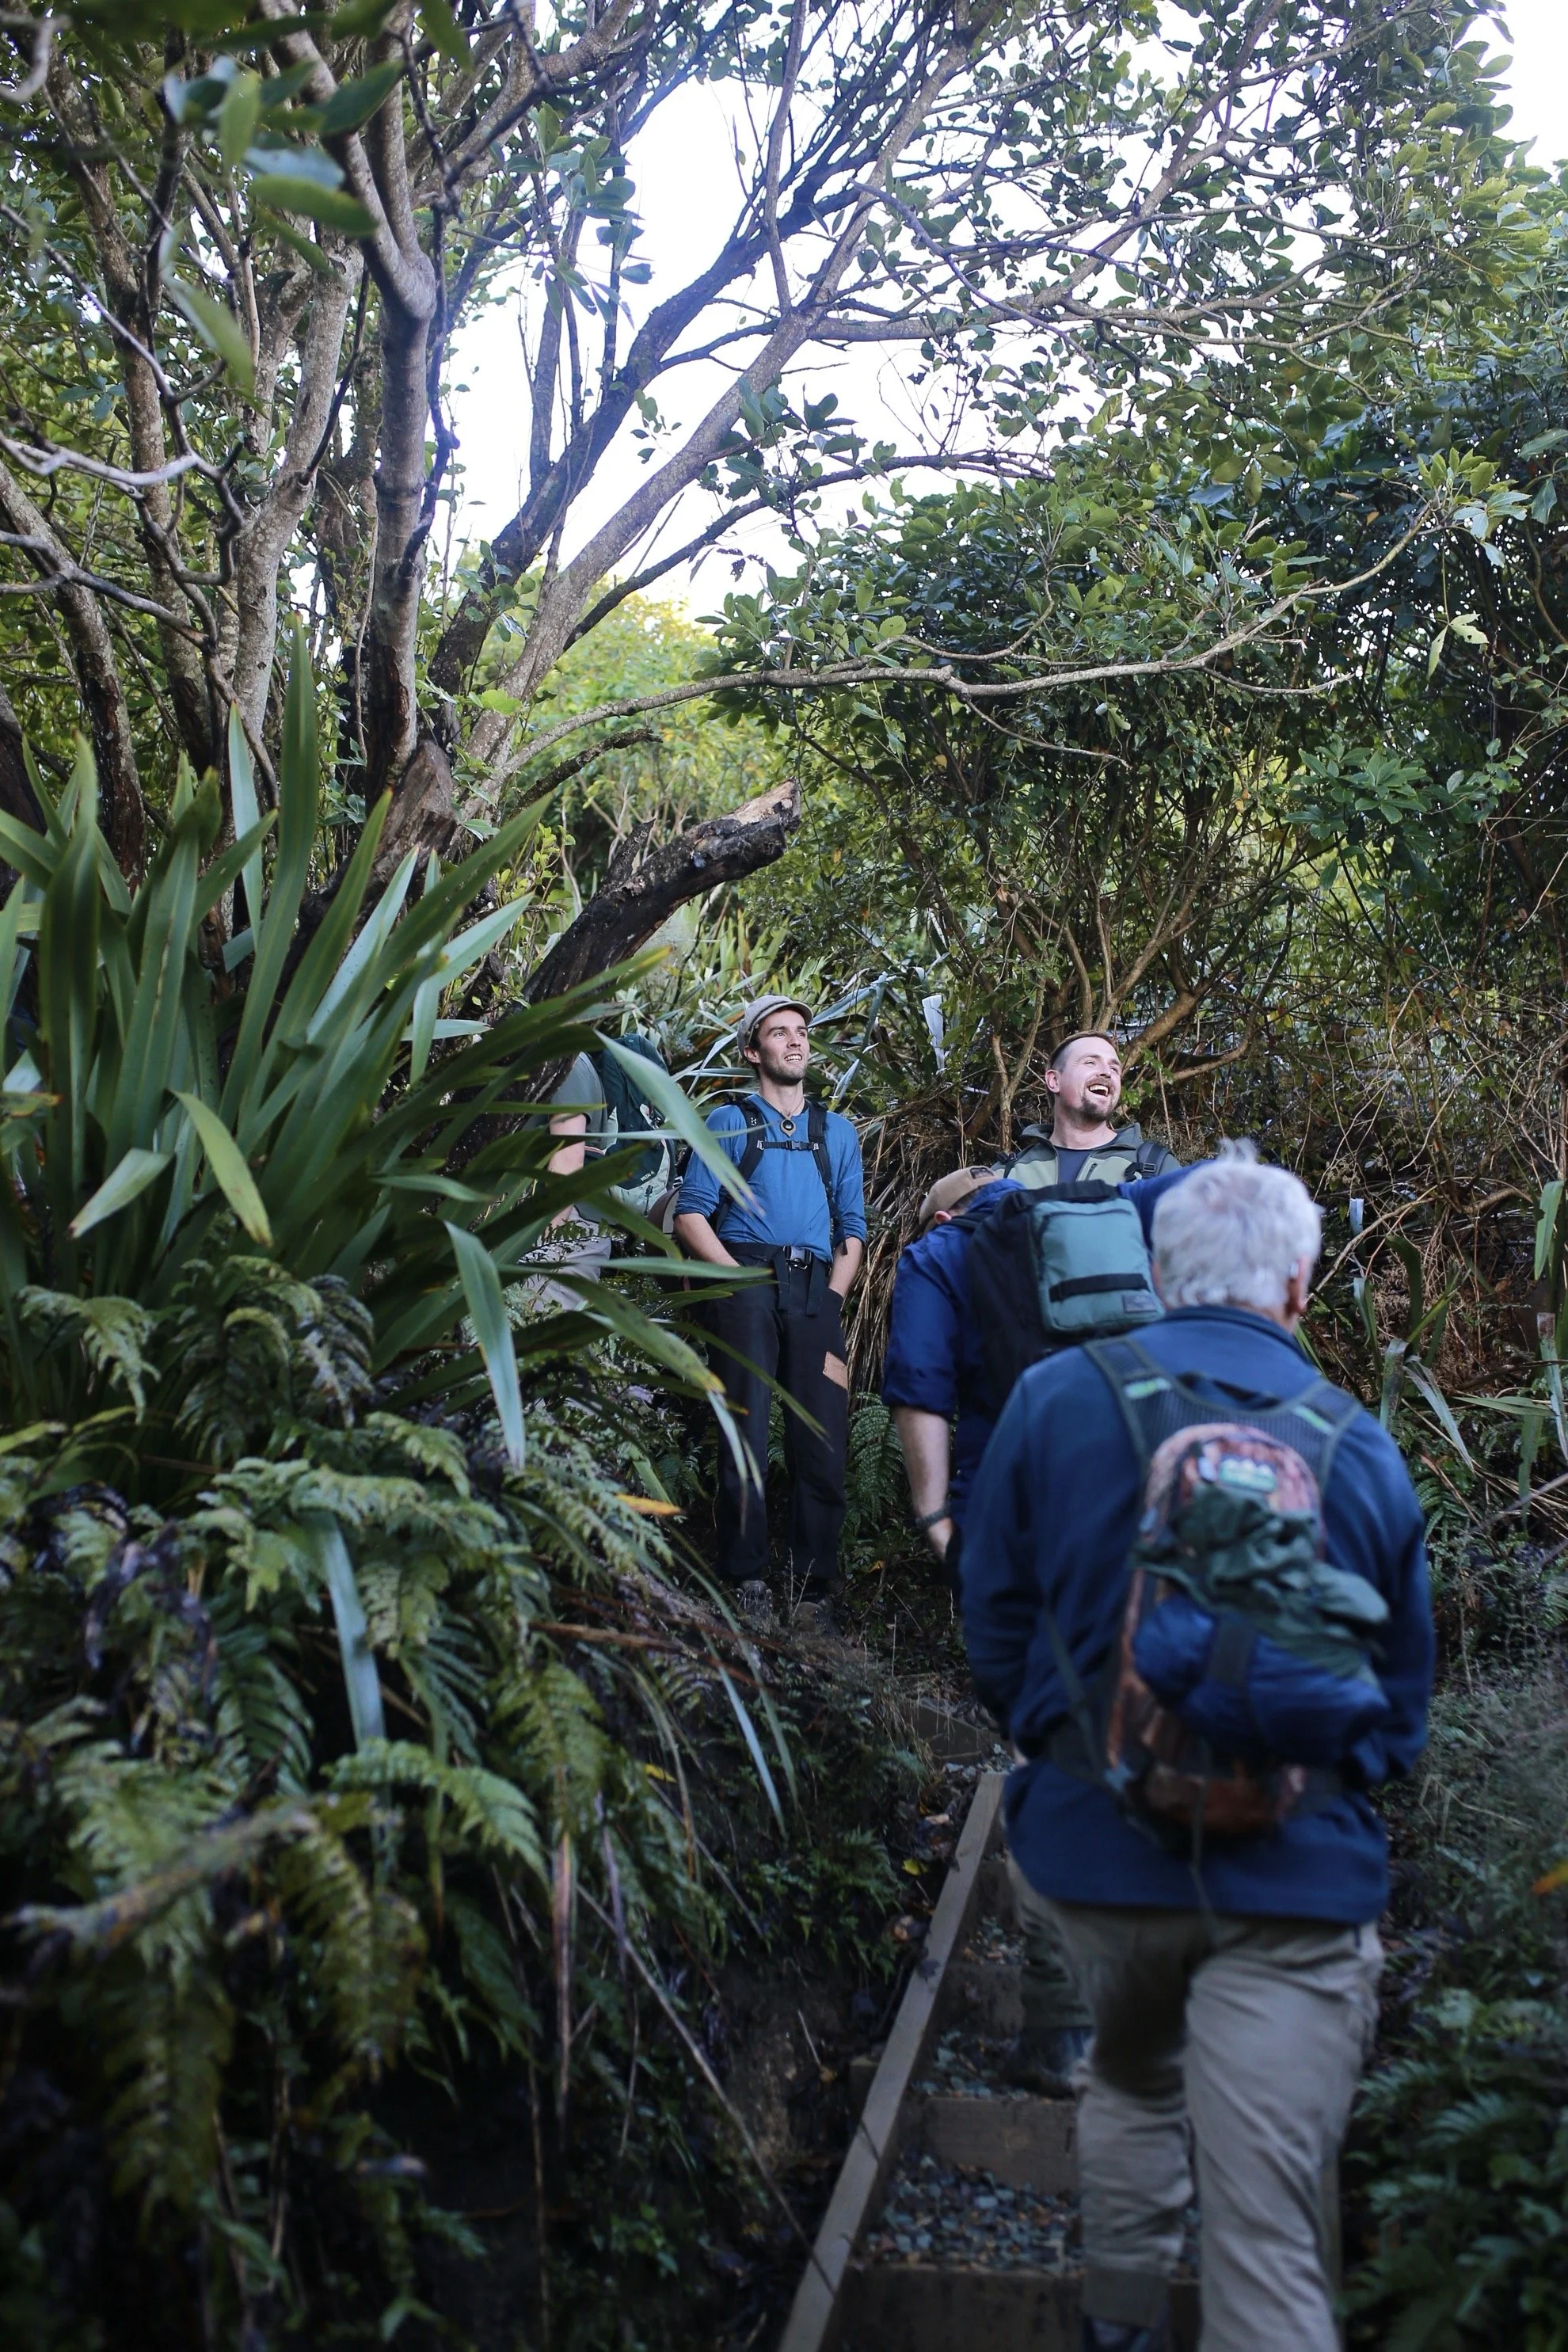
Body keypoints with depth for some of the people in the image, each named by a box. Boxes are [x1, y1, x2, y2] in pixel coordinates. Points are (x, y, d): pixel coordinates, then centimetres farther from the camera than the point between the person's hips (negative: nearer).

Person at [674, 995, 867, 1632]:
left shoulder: (837, 1132, 24)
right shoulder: (730, 1122, 15)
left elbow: (852, 1228, 19)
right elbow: (691, 1215, 5)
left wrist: (832, 1299, 3)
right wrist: (740, 1279, -7)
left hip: (816, 1292, 2)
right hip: (748, 1283, -2)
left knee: (822, 1442, -5)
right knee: (747, 1433, -8)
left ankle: (815, 1592, -2)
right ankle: (747, 1585, -5)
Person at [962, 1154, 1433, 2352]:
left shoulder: (1055, 1398, -3)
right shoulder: (1362, 1448, -1)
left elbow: (995, 1624, 4)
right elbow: (1403, 1697, 8)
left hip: (1095, 1848, 2)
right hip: (1297, 1873, -1)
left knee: (1132, 2076, 31)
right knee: (1269, 2237, 1)